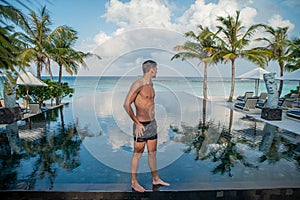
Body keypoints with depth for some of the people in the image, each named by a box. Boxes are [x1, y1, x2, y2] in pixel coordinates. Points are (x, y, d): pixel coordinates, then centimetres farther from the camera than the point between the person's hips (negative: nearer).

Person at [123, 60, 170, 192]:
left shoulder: (150, 84, 11)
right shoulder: (138, 84, -16)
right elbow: (126, 104, -20)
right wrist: (137, 123, -17)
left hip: (152, 123, 8)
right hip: (141, 125, -8)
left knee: (152, 152, 17)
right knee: (137, 154, 6)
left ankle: (155, 179, 33)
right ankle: (134, 183, 23)